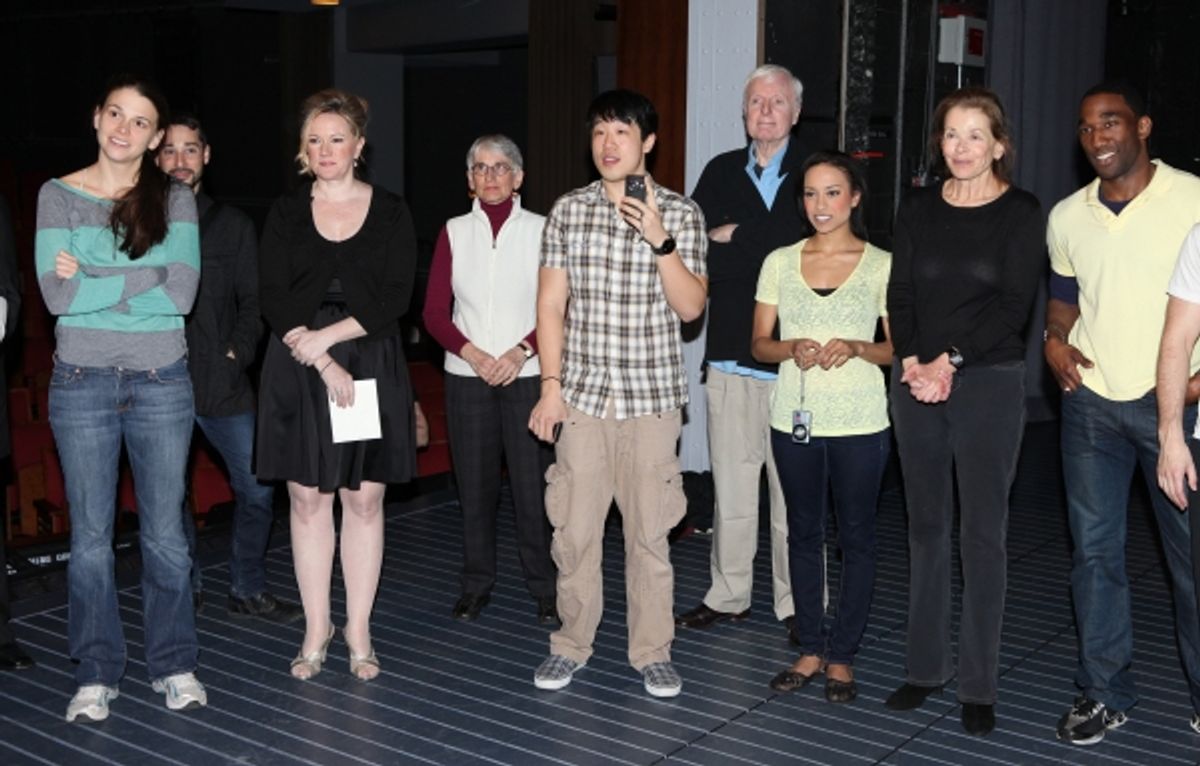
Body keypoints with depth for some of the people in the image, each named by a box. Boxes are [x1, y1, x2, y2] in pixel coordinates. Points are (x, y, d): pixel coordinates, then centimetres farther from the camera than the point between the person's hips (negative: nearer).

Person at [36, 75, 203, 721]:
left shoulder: (176, 200, 3)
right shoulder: (58, 196, 1)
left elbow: (183, 292, -10)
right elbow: (57, 294, -10)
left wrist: (93, 278, -12)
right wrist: (142, 281, -12)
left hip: (161, 382, 0)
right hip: (82, 383, 0)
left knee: (165, 533, 7)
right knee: (91, 537, 8)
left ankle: (174, 665, 20)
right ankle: (96, 674, 20)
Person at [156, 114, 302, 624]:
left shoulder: (232, 225, 10)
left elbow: (253, 301, 8)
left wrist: (237, 353, -5)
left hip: (222, 383, 1)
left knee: (256, 488, 0)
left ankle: (248, 590, 16)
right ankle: (184, 592, 21)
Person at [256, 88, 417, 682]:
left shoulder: (389, 212, 4)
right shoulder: (286, 214, 6)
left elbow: (395, 298, -6)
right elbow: (273, 301, -2)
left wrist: (328, 335, -15)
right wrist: (322, 363, -13)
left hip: (371, 368, -1)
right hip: (298, 371, 1)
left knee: (364, 499, 2)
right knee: (307, 499, 4)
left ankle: (358, 631, 13)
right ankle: (316, 631, 15)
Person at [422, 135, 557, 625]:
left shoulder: (540, 230, 1)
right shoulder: (454, 232, 6)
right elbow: (434, 313, 5)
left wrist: (520, 351, -12)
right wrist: (472, 354, -9)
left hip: (527, 376, -2)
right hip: (467, 377, 2)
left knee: (534, 487, -4)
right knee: (474, 485, 7)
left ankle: (545, 589, 9)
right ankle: (476, 584, 20)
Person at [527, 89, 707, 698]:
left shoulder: (679, 212, 0)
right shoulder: (569, 210, 4)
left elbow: (691, 307, -7)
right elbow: (551, 305, 4)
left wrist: (660, 241, -19)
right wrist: (551, 384, -2)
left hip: (652, 395, -1)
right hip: (583, 394, 1)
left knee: (649, 529, 5)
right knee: (574, 527, 4)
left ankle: (652, 652, 18)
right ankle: (570, 644, 20)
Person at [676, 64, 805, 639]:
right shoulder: (721, 172, 14)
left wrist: (734, 236, -5)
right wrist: (763, 251, -7)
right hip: (730, 354, 4)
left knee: (795, 489, 1)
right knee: (729, 486, 10)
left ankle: (797, 605, 11)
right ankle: (728, 595, 22)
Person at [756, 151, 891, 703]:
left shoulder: (881, 265, -1)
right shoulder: (780, 262, 6)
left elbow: (899, 348, 1)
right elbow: (760, 343, 7)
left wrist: (856, 348, -19)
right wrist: (793, 349, -14)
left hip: (859, 423, -2)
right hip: (795, 419, 3)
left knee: (856, 536, 5)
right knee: (803, 533, 11)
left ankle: (842, 655, 17)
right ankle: (810, 649, 22)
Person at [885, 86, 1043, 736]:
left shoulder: (1021, 214, -1)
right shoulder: (917, 209, 9)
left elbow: (1014, 306, -9)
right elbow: (900, 296, 5)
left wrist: (950, 361, -15)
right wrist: (913, 363, -10)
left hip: (988, 383, -3)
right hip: (916, 382, 4)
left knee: (982, 531, 0)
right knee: (927, 526, 9)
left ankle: (978, 686, 9)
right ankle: (926, 667, 19)